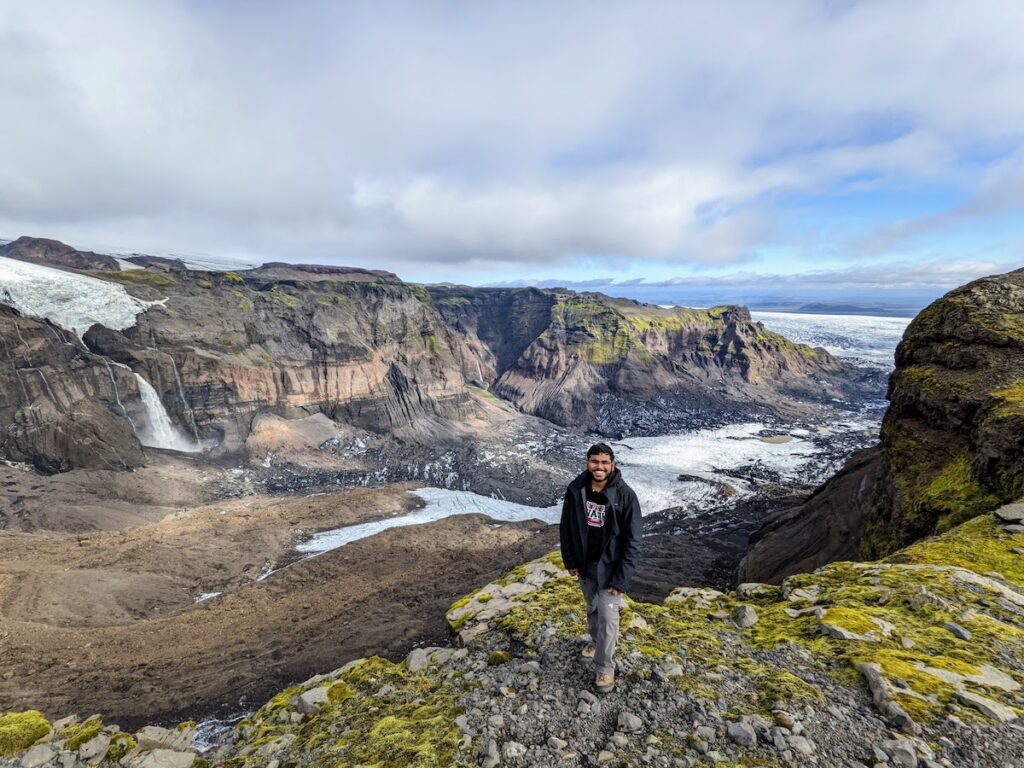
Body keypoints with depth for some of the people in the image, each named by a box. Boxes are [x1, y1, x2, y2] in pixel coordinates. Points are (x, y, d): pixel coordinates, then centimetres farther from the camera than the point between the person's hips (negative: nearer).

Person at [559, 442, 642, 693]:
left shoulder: (625, 495, -22)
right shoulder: (575, 489, -13)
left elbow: (632, 540, -17)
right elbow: (566, 527, 0)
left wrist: (621, 578, -17)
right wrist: (570, 561, 2)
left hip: (609, 566, -3)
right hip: (584, 564, 4)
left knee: (608, 617, -1)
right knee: (592, 610, 22)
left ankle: (604, 668, 21)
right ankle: (597, 642, 49)